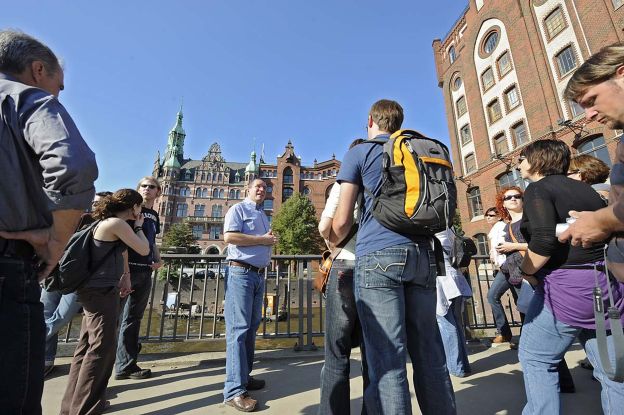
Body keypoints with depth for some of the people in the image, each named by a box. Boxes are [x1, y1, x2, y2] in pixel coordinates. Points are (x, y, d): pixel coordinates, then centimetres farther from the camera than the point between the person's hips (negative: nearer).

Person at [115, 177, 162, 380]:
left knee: (133, 319, 12)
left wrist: (158, 259, 9)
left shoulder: (154, 215, 16)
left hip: (145, 272, 7)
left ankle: (126, 365, 22)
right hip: (127, 269, -7)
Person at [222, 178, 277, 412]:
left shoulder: (263, 216, 21)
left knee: (251, 327, 13)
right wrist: (262, 239, -12)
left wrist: (270, 240, 1)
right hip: (240, 272, -8)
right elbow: (229, 237, -17)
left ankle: (244, 376, 25)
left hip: (259, 275, 9)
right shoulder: (238, 209, -2)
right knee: (238, 328, -8)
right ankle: (234, 390, -4)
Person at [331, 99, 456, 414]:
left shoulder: (359, 153, 7)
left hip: (379, 255, -5)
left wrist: (333, 244, 19)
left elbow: (342, 221, 0)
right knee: (429, 353, 13)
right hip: (422, 253, 6)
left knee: (387, 359, -4)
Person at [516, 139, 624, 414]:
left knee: (535, 359, 7)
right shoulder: (585, 188, 15)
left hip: (567, 287, -8)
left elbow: (544, 240, -21)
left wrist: (526, 271, -7)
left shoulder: (538, 189, -8)